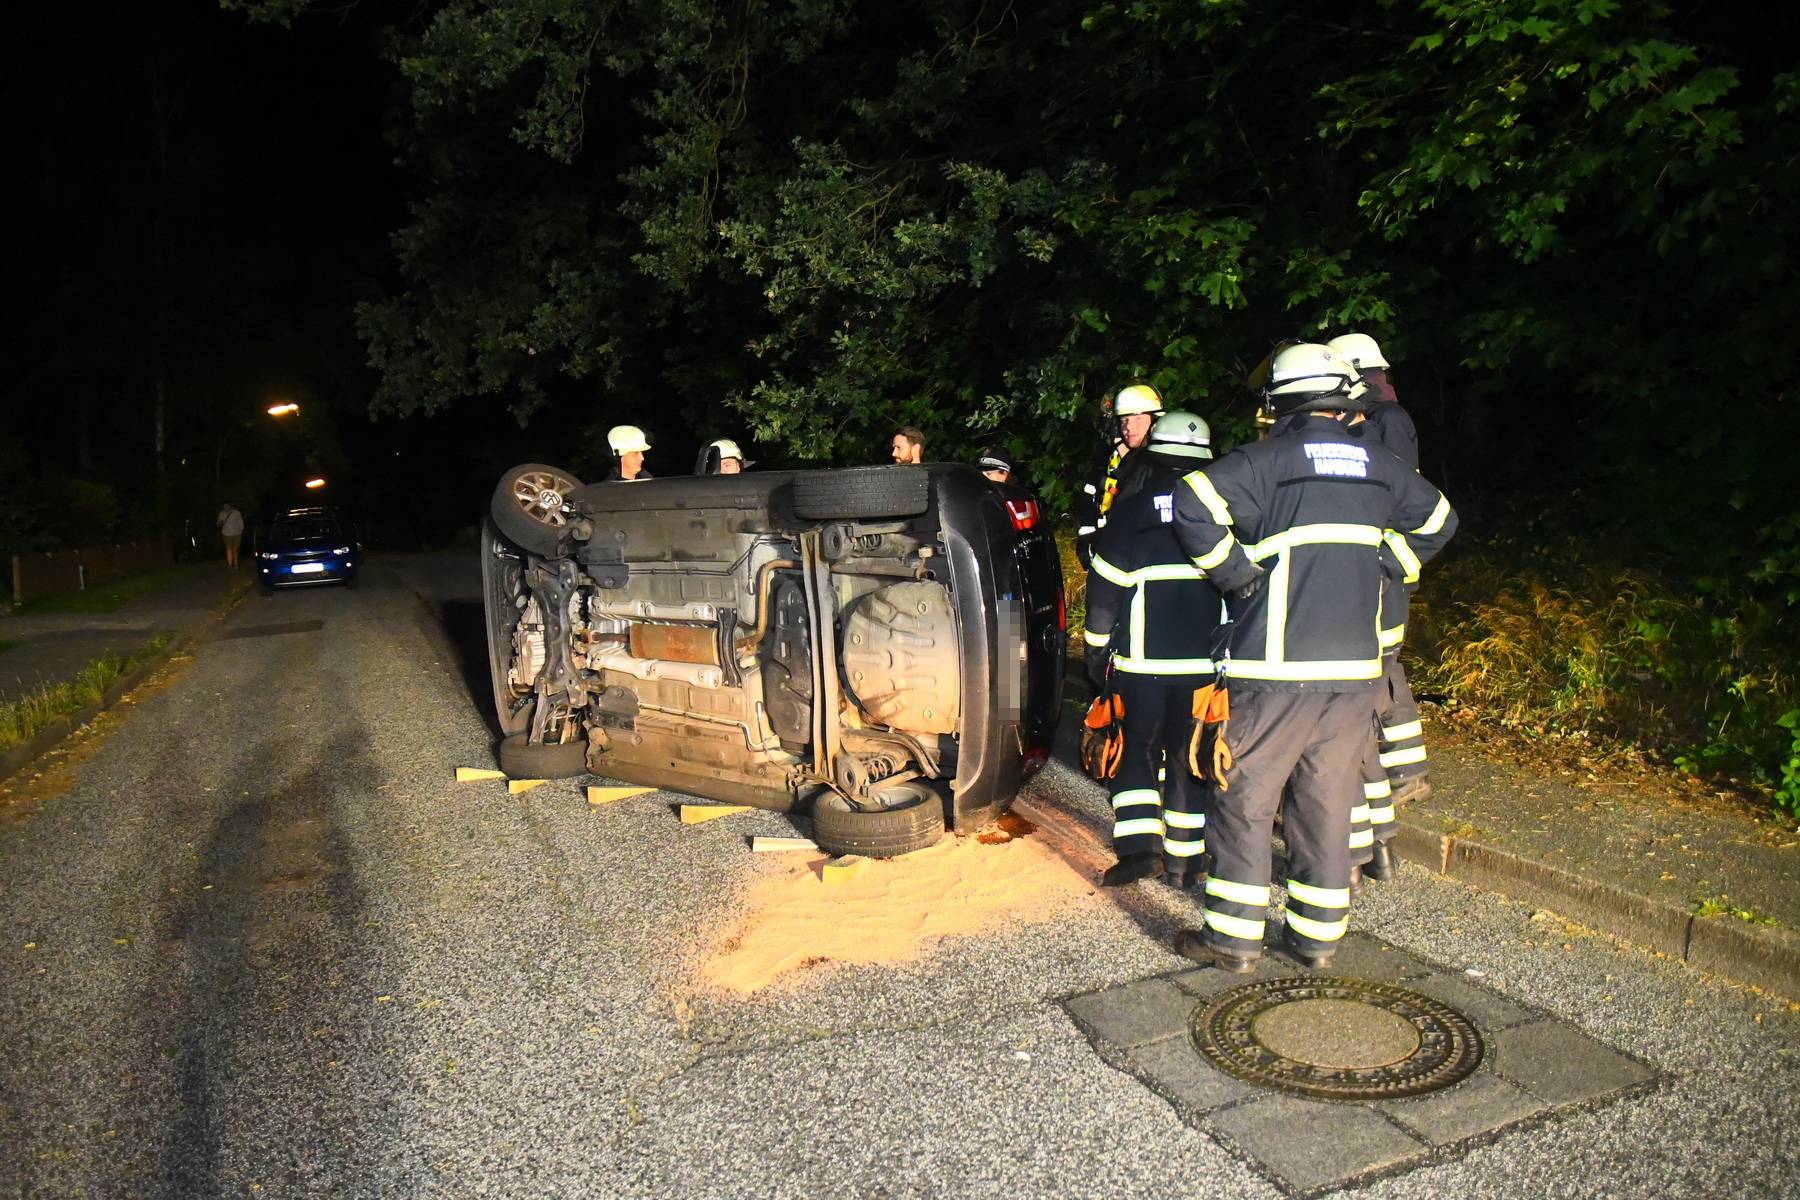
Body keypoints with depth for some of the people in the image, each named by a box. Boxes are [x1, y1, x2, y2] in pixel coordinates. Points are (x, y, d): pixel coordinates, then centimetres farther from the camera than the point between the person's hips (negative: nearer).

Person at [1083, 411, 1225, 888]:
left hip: (1142, 660, -2)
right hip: (1205, 661, 2)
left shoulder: (1130, 512, -2)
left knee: (1138, 747, 10)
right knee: (1188, 756, 11)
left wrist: (1096, 651, 6)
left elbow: (1104, 589, -3)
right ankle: (1184, 859, 15)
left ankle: (1139, 846, -1)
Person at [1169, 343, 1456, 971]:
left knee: (1244, 800, 5)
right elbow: (1437, 520, 27)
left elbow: (1194, 505, -22)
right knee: (1328, 805, 14)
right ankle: (1318, 936, 22)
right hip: (1354, 666, 5)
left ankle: (1233, 936, 10)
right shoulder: (1379, 464, 11)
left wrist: (1238, 576, -11)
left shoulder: (1268, 459, -7)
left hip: (1275, 667, -5)